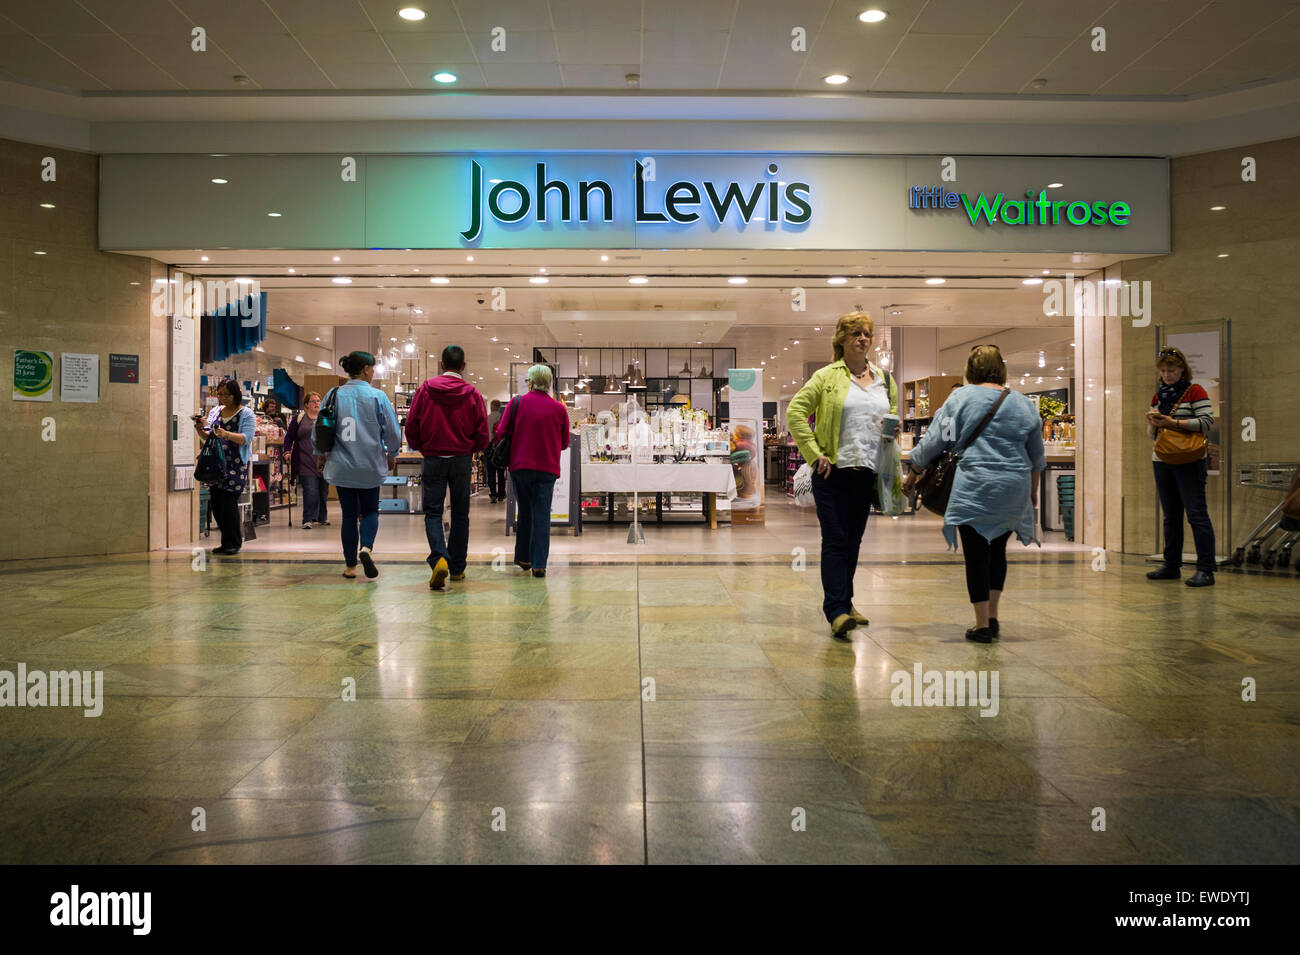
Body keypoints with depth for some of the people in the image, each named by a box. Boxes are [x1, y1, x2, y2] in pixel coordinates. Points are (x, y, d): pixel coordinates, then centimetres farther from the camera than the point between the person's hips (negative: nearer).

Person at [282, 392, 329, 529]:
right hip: (306, 463, -3)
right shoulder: (299, 419, 6)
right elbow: (289, 437, 10)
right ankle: (308, 519, -7)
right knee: (310, 492, -12)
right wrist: (287, 451, -2)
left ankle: (322, 517, 22)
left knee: (324, 491, 9)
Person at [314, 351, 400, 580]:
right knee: (370, 511, 14)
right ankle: (366, 547, -13)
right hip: (370, 467, -2)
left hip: (341, 467, 2)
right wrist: (391, 455, 13)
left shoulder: (334, 395, 0)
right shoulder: (377, 396, -8)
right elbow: (393, 432, -6)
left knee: (349, 515, 11)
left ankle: (350, 566, 14)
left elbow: (317, 430, 5)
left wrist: (320, 455, 22)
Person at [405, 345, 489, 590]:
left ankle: (439, 558, -18)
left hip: (433, 459, -1)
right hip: (462, 459, 1)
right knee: (460, 514, 11)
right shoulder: (472, 393, -3)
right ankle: (457, 568, 17)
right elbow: (482, 432, -3)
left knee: (432, 512, 5)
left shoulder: (425, 389, -3)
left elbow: (411, 425, 0)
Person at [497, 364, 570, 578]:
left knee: (525, 513, 15)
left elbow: (500, 432, -3)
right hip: (547, 468, -1)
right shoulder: (559, 409, 0)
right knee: (542, 516, 0)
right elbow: (565, 442, 6)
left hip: (520, 466, 1)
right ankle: (539, 564, -4)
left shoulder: (517, 403, -3)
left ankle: (524, 558, 23)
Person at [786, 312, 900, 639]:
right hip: (833, 471, -5)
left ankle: (843, 600, 26)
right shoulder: (827, 376, -2)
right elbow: (795, 412, -7)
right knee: (835, 540, -7)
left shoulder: (885, 379, 13)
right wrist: (814, 453, -12)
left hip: (867, 473, 5)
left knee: (853, 540, 13)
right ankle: (837, 611, -9)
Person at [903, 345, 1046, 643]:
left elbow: (934, 442, -1)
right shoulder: (1023, 404, 10)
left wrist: (913, 474, 11)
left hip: (974, 488, -4)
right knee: (997, 550, 18)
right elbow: (1037, 456, 18)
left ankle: (982, 625, 4)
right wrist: (1033, 491, 31)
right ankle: (993, 617, 20)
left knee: (976, 554, 2)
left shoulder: (960, 398, -1)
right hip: (1014, 490, 4)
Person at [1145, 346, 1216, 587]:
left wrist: (1173, 423, -19)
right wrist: (1153, 424, -5)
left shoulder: (1195, 392, -3)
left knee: (1196, 513, -11)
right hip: (1162, 461, 7)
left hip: (1189, 461, -7)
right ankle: (1171, 566, 18)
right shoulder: (1158, 395, 16)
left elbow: (1207, 423, -14)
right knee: (1170, 515, 11)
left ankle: (1205, 570, -12)